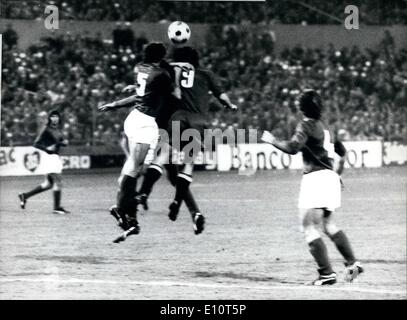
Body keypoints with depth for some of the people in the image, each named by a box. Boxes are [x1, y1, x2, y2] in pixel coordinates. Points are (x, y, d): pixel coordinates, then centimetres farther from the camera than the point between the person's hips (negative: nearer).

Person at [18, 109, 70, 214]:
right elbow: (36, 144, -9)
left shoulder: (58, 130, 14)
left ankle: (25, 195, 21)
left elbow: (61, 142, 25)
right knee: (58, 181, -11)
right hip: (50, 157, -9)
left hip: (56, 157, 9)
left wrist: (64, 142, 3)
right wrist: (47, 148, -23)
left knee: (48, 184, 13)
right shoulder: (46, 130, -8)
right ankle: (57, 207, -7)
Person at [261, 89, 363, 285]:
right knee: (328, 224, 24)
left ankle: (327, 273, -15)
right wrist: (338, 172, 36)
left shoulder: (306, 125, -7)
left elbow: (293, 147, -22)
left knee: (309, 228, -7)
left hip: (315, 178, -9)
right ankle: (352, 263, 20)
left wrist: (272, 140, -9)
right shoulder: (324, 127, 18)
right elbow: (342, 151, 25)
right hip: (330, 177, 9)